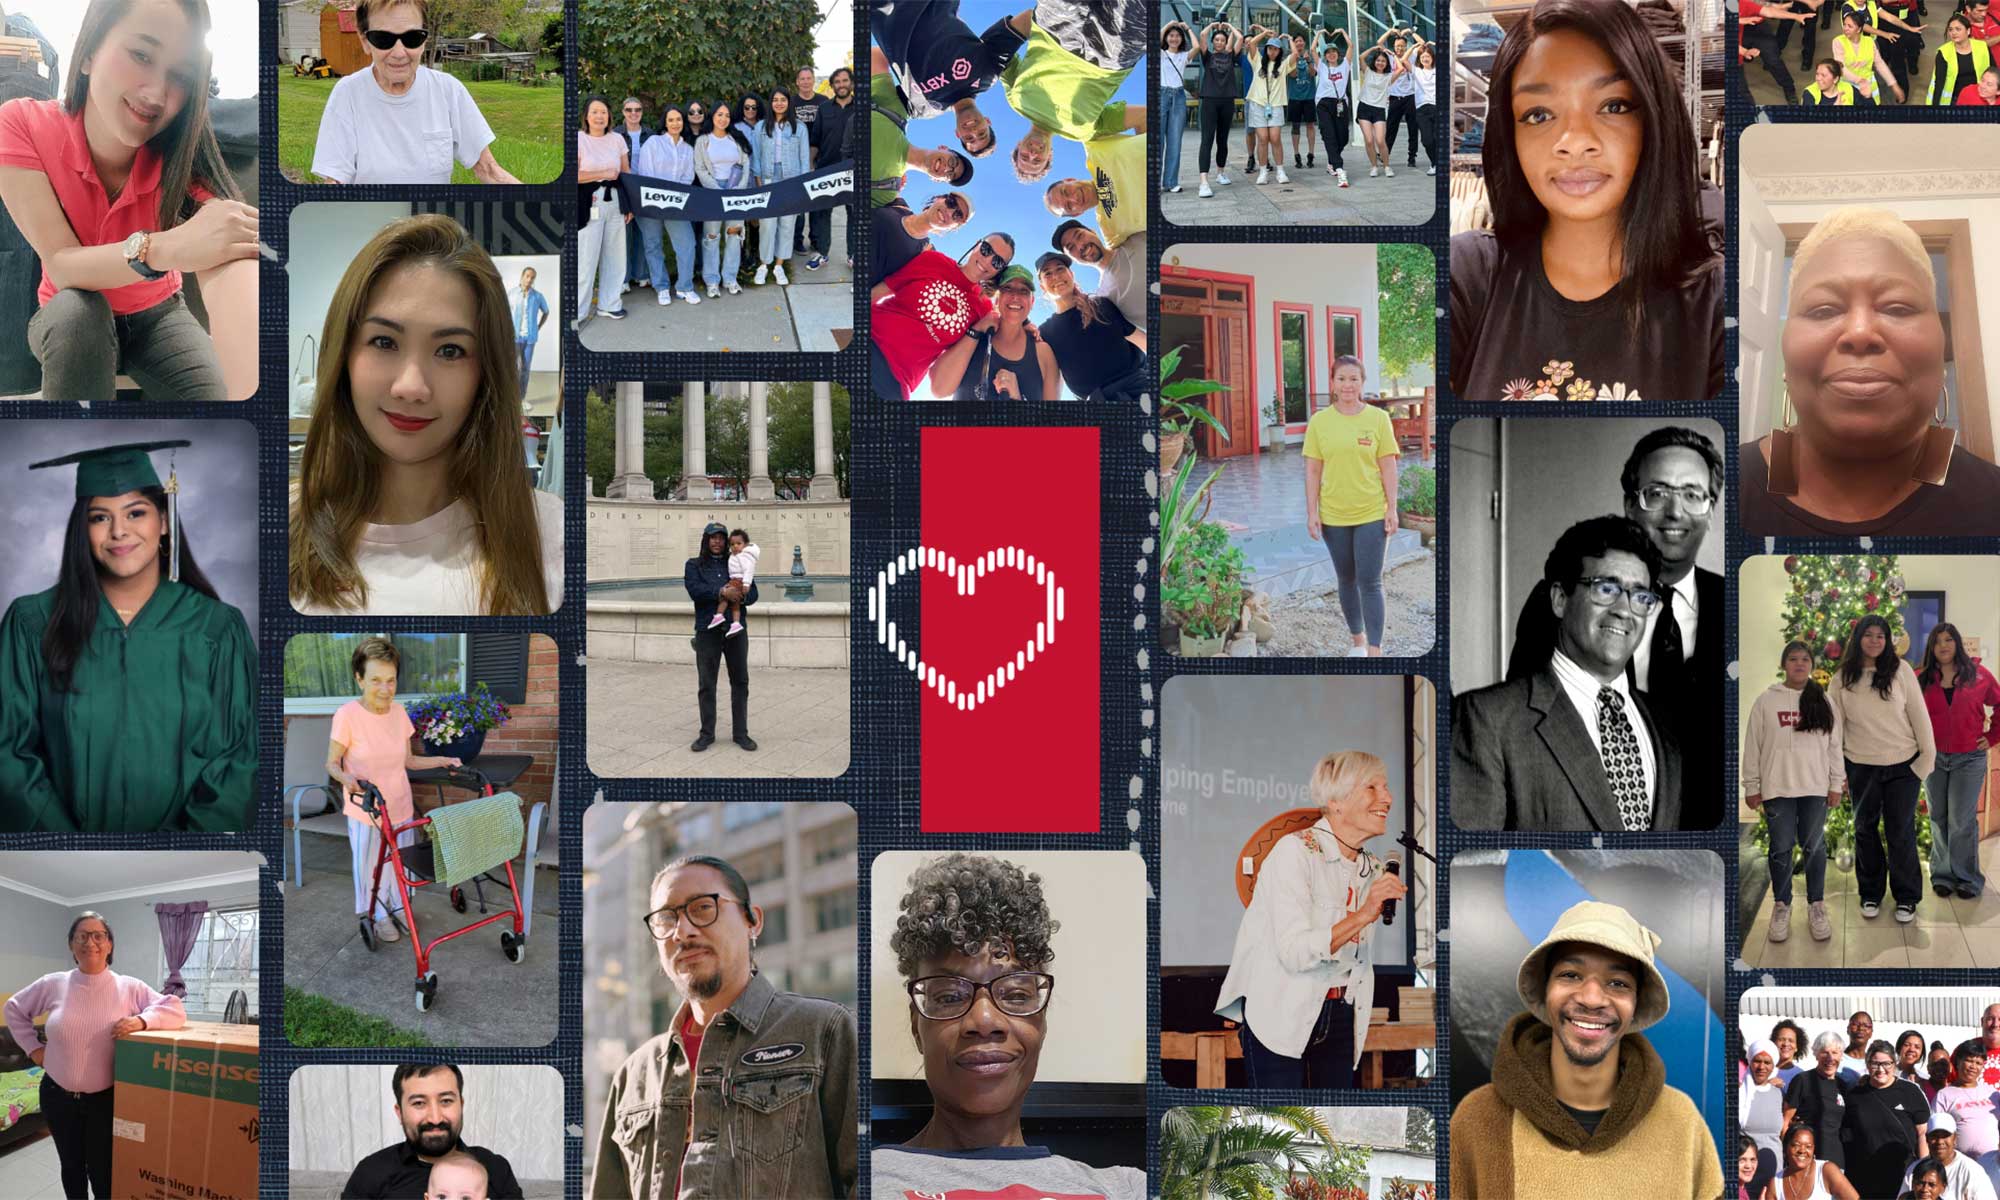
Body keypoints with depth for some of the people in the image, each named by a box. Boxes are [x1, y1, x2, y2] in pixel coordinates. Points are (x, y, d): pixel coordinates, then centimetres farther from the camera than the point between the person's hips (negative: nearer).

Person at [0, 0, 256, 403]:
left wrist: (256, 399, -68)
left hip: (157, 318, 0)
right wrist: (165, 249, -54)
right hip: (68, 326, 0)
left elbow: (227, 265, -45)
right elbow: (61, 266, -30)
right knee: (78, 310, -34)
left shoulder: (182, 154, -25)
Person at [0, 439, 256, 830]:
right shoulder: (32, 624, 4)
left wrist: (180, 853, -9)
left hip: (181, 831, -1)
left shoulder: (216, 630, 3)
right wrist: (68, 847, -8)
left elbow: (237, 767, 3)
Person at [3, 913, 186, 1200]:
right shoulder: (53, 985, -2)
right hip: (58, 1097, 2)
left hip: (105, 1100, -2)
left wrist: (141, 1021, -26)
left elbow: (175, 1009, -9)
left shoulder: (129, 988, -7)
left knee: (103, 1173, 2)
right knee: (71, 1166, 16)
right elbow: (15, 1009, 13)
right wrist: (33, 1047, 5)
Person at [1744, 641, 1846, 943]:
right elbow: (1753, 745, 2)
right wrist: (1752, 786, 0)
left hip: (1815, 787, 1)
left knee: (1815, 847, 6)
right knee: (1781, 848, 4)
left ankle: (1816, 906, 18)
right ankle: (1781, 907, 15)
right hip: (1777, 786, -1)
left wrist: (1837, 784, 4)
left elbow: (1834, 744, 8)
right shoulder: (1766, 700, 1)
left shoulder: (1823, 701, 6)